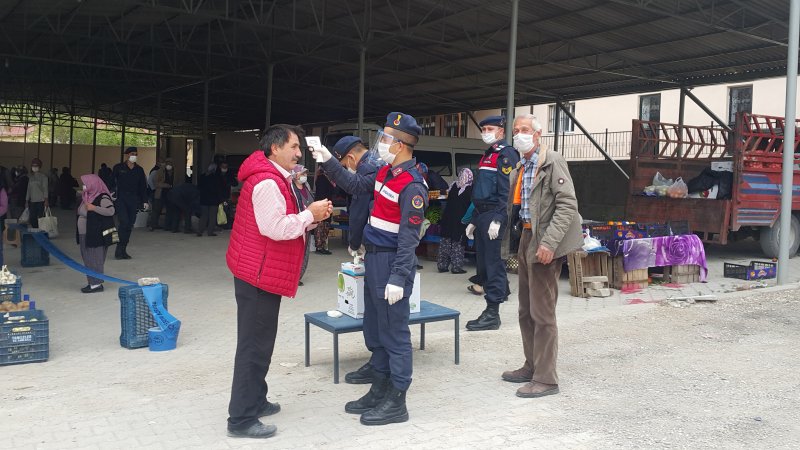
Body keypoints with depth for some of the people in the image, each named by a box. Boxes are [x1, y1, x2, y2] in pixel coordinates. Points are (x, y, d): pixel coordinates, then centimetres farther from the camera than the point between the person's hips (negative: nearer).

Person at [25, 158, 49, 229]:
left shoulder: (43, 177, 0)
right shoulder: (31, 177, 16)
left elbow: (45, 188, -6)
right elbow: (29, 189, 18)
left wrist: (46, 199, -14)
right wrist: (27, 200, 15)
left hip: (40, 201, -5)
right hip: (32, 201, 5)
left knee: (40, 217, -9)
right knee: (32, 219, 2)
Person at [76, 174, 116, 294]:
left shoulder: (102, 197, -14)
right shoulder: (87, 196, 13)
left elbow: (111, 211, -28)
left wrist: (94, 208, -27)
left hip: (96, 235, -9)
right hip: (84, 234, 9)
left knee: (94, 259, -6)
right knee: (87, 259, 12)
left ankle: (97, 284, 0)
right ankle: (92, 282, 19)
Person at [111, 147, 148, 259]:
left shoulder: (139, 170, 11)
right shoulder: (118, 168, 2)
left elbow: (143, 186, 14)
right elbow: (111, 182, 3)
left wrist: (144, 201, 8)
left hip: (133, 200, 4)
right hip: (120, 199, -4)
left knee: (130, 225, 2)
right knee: (124, 222, -17)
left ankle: (122, 251, 11)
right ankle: (119, 250, -8)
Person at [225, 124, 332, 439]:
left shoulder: (274, 180, 17)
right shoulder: (267, 182, -18)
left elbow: (283, 223, 17)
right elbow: (275, 228, -26)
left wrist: (311, 216, 2)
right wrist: (310, 214, -15)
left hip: (262, 274, 11)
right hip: (259, 275, -11)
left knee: (259, 342, 19)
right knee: (254, 345, -6)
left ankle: (254, 401, 31)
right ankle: (242, 419, 2)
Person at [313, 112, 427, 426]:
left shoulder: (412, 186, -18)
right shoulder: (386, 173, 9)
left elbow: (408, 238, -21)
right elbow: (354, 185, 22)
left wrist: (398, 278, -24)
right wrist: (328, 161, 13)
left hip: (392, 262, -10)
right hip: (374, 259, 10)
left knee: (394, 333, 0)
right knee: (374, 330, 17)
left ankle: (396, 403, 10)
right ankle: (379, 391, 30)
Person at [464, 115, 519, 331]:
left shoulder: (506, 154, -8)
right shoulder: (487, 155, 22)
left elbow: (506, 190, -17)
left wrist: (498, 220, -24)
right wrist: (474, 221, 22)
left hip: (494, 217, -10)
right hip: (482, 216, 10)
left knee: (493, 264, -7)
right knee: (483, 265, 12)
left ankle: (492, 314, -3)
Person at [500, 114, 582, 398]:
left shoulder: (552, 162, -10)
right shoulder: (520, 169, 16)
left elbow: (568, 205, -18)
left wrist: (549, 242, -26)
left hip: (544, 244, -9)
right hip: (526, 240, 9)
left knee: (542, 313, -5)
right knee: (526, 311, 16)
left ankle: (546, 379, 3)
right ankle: (532, 366, 29)